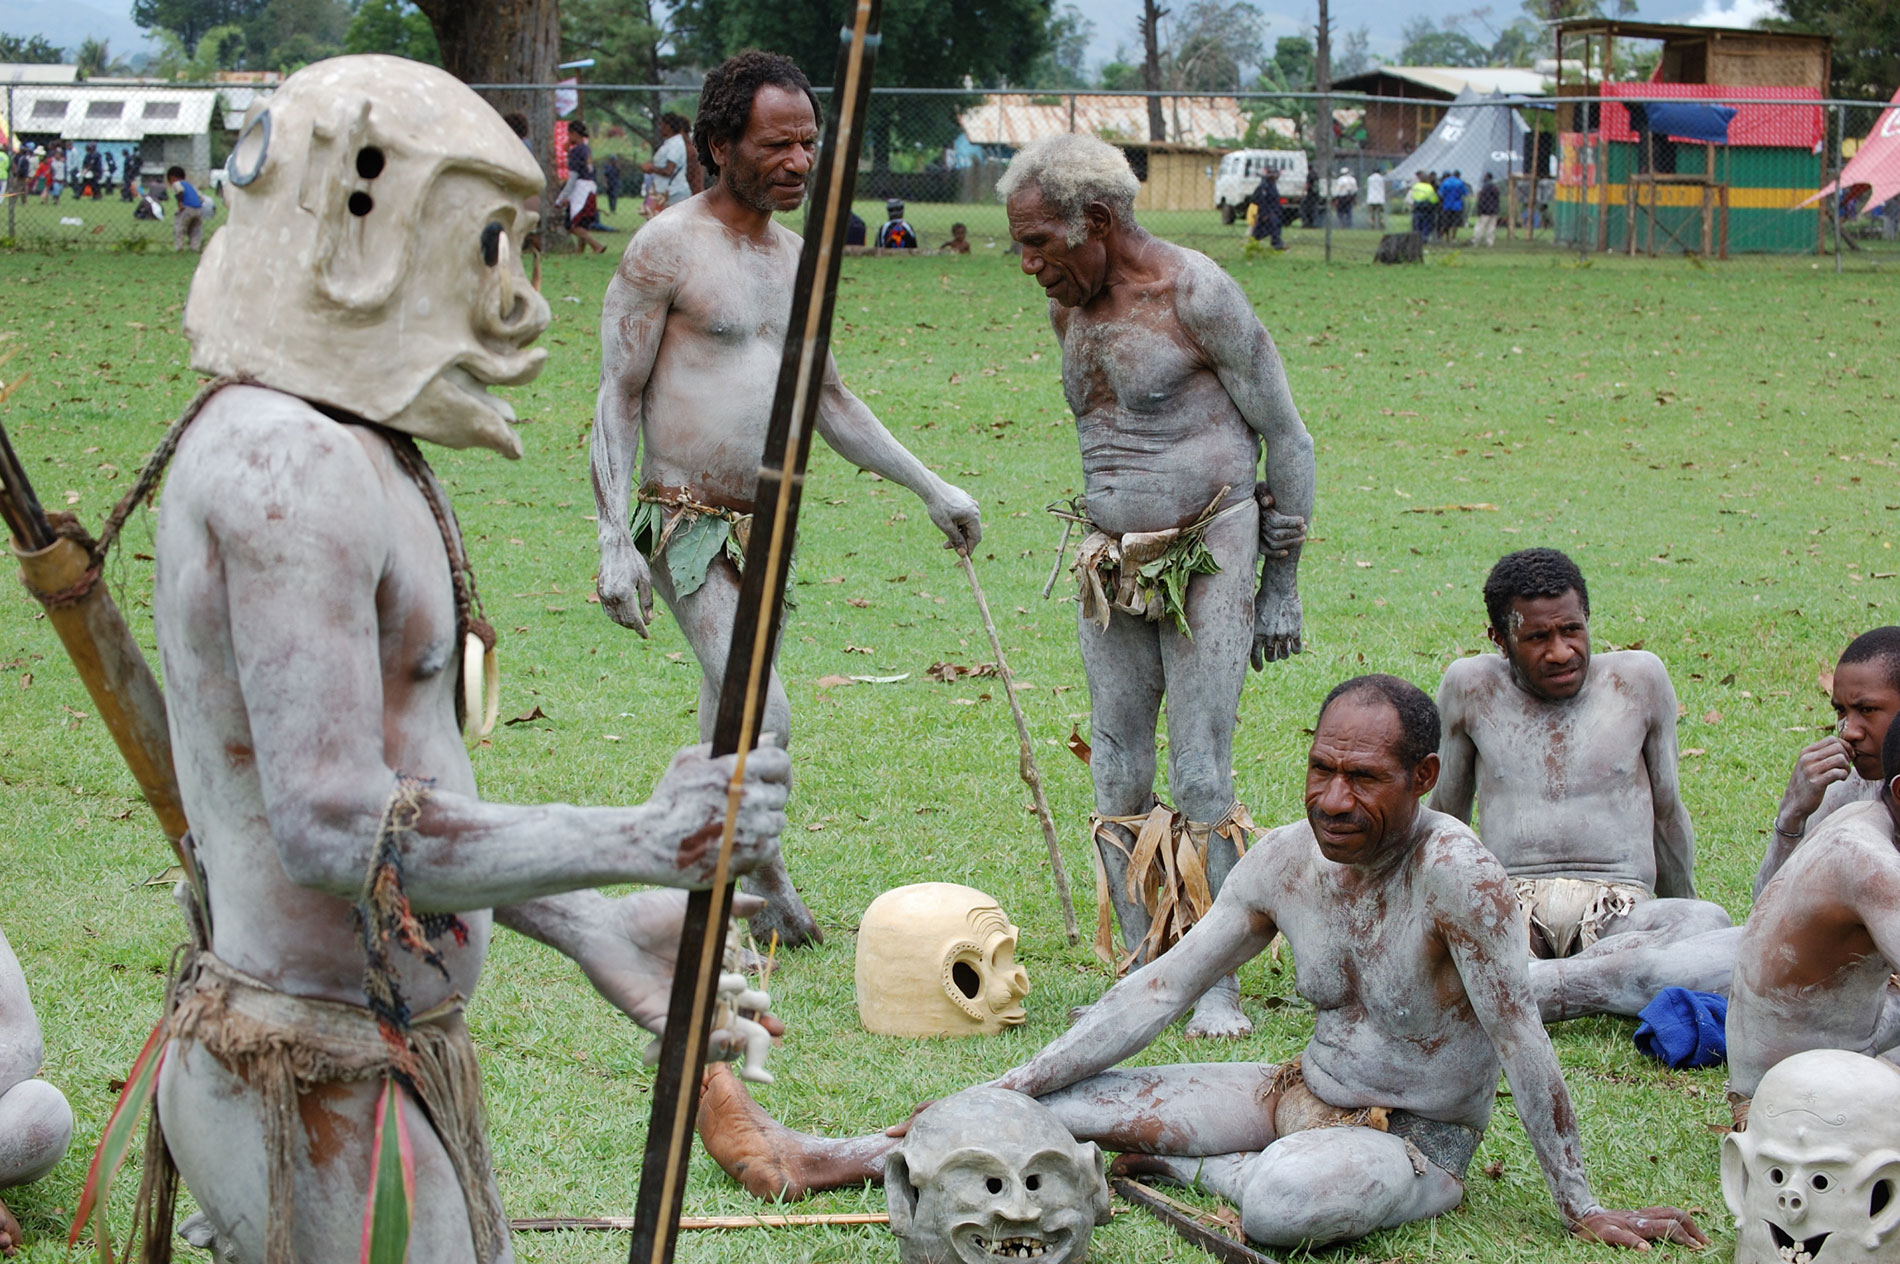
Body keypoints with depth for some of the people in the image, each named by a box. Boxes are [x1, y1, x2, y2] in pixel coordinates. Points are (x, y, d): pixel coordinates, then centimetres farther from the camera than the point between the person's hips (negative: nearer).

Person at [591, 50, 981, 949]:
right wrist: (614, 542, -17)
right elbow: (617, 399, -9)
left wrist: (928, 485, 19)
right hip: (687, 527, -7)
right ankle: (773, 896, -2)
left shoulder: (793, 258, 13)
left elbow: (825, 396, 23)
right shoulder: (665, 250, -9)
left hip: (761, 530, 7)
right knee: (761, 715, -17)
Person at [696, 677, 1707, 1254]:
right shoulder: (1285, 860, -7)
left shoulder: (1456, 873, -27)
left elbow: (1521, 1044, -23)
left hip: (1417, 1139, -6)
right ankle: (810, 1161, 1)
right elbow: (1162, 988, -1)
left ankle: (1188, 1169, -5)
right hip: (1305, 1091, 6)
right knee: (1073, 1101, -3)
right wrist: (1008, 1091, -3)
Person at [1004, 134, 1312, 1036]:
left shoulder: (1196, 294, -11)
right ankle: (1142, 974, 9)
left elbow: (1287, 436, -6)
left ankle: (1217, 984, -2)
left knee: (1202, 776, -7)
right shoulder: (1068, 308, 9)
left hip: (1209, 556, -6)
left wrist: (1281, 583, -5)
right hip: (1110, 560, 7)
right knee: (1118, 776, 3)